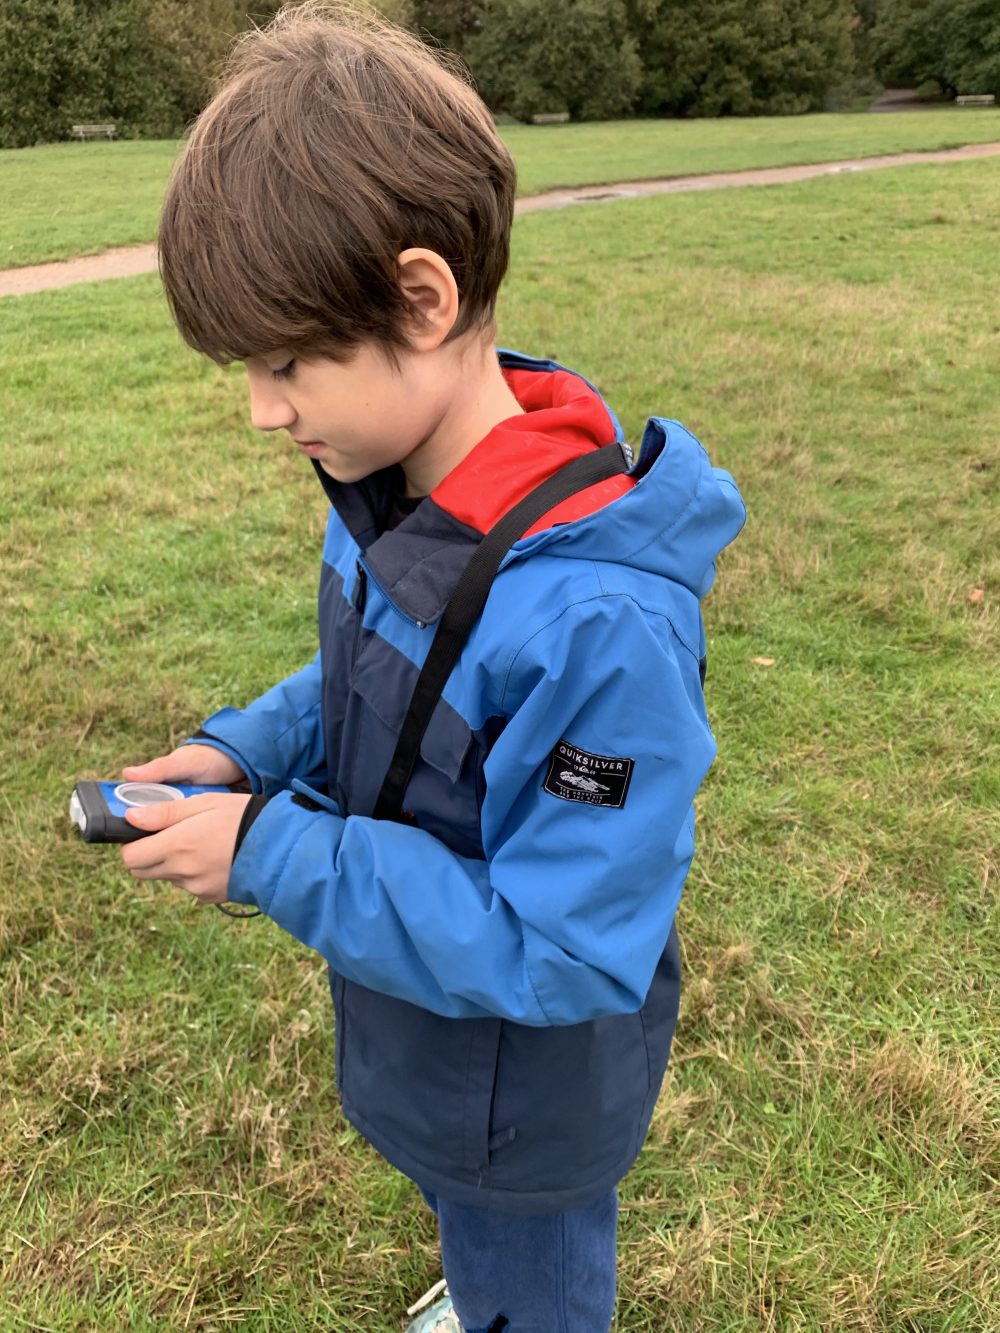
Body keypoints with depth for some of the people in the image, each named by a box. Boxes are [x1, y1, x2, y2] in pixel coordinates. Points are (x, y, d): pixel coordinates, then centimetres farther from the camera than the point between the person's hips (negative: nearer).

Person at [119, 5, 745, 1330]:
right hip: (413, 1024, 7)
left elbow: (560, 951, -32)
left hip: (526, 1087, -7)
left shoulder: (599, 621, -39)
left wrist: (274, 854, -30)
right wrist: (243, 751, -10)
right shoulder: (388, 495, -12)